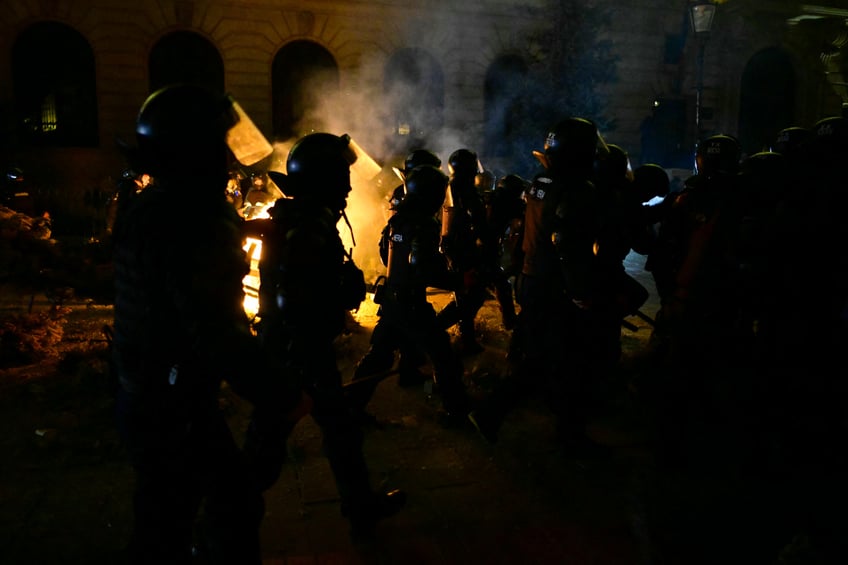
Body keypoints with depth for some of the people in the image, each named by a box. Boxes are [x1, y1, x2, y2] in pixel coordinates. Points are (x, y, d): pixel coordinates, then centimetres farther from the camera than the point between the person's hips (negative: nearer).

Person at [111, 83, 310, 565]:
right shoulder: (191, 223, -26)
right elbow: (217, 334, -31)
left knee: (234, 492, 22)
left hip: (147, 395, 9)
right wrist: (285, 398, -24)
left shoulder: (150, 207, 6)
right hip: (174, 411, -9)